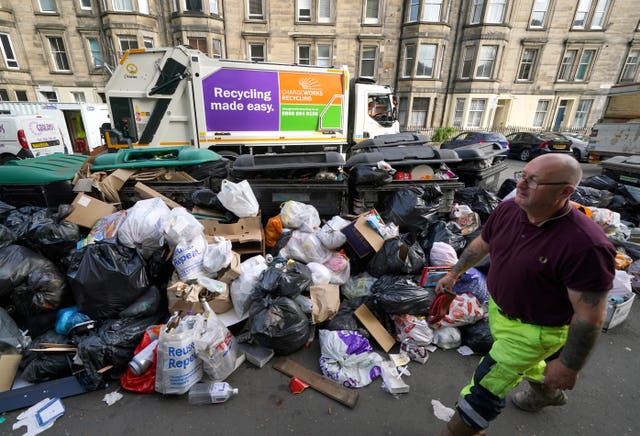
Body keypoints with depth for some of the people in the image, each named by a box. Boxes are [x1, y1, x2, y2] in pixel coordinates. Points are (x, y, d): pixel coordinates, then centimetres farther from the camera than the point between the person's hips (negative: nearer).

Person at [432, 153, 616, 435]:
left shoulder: (585, 244, -34)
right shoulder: (507, 210, -14)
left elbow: (590, 317, -25)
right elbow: (482, 244, 5)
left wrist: (569, 366, -16)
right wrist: (454, 273, 13)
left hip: (534, 330, -7)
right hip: (498, 309, 7)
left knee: (486, 387, 4)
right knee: (526, 362, 35)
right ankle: (547, 393, 67)